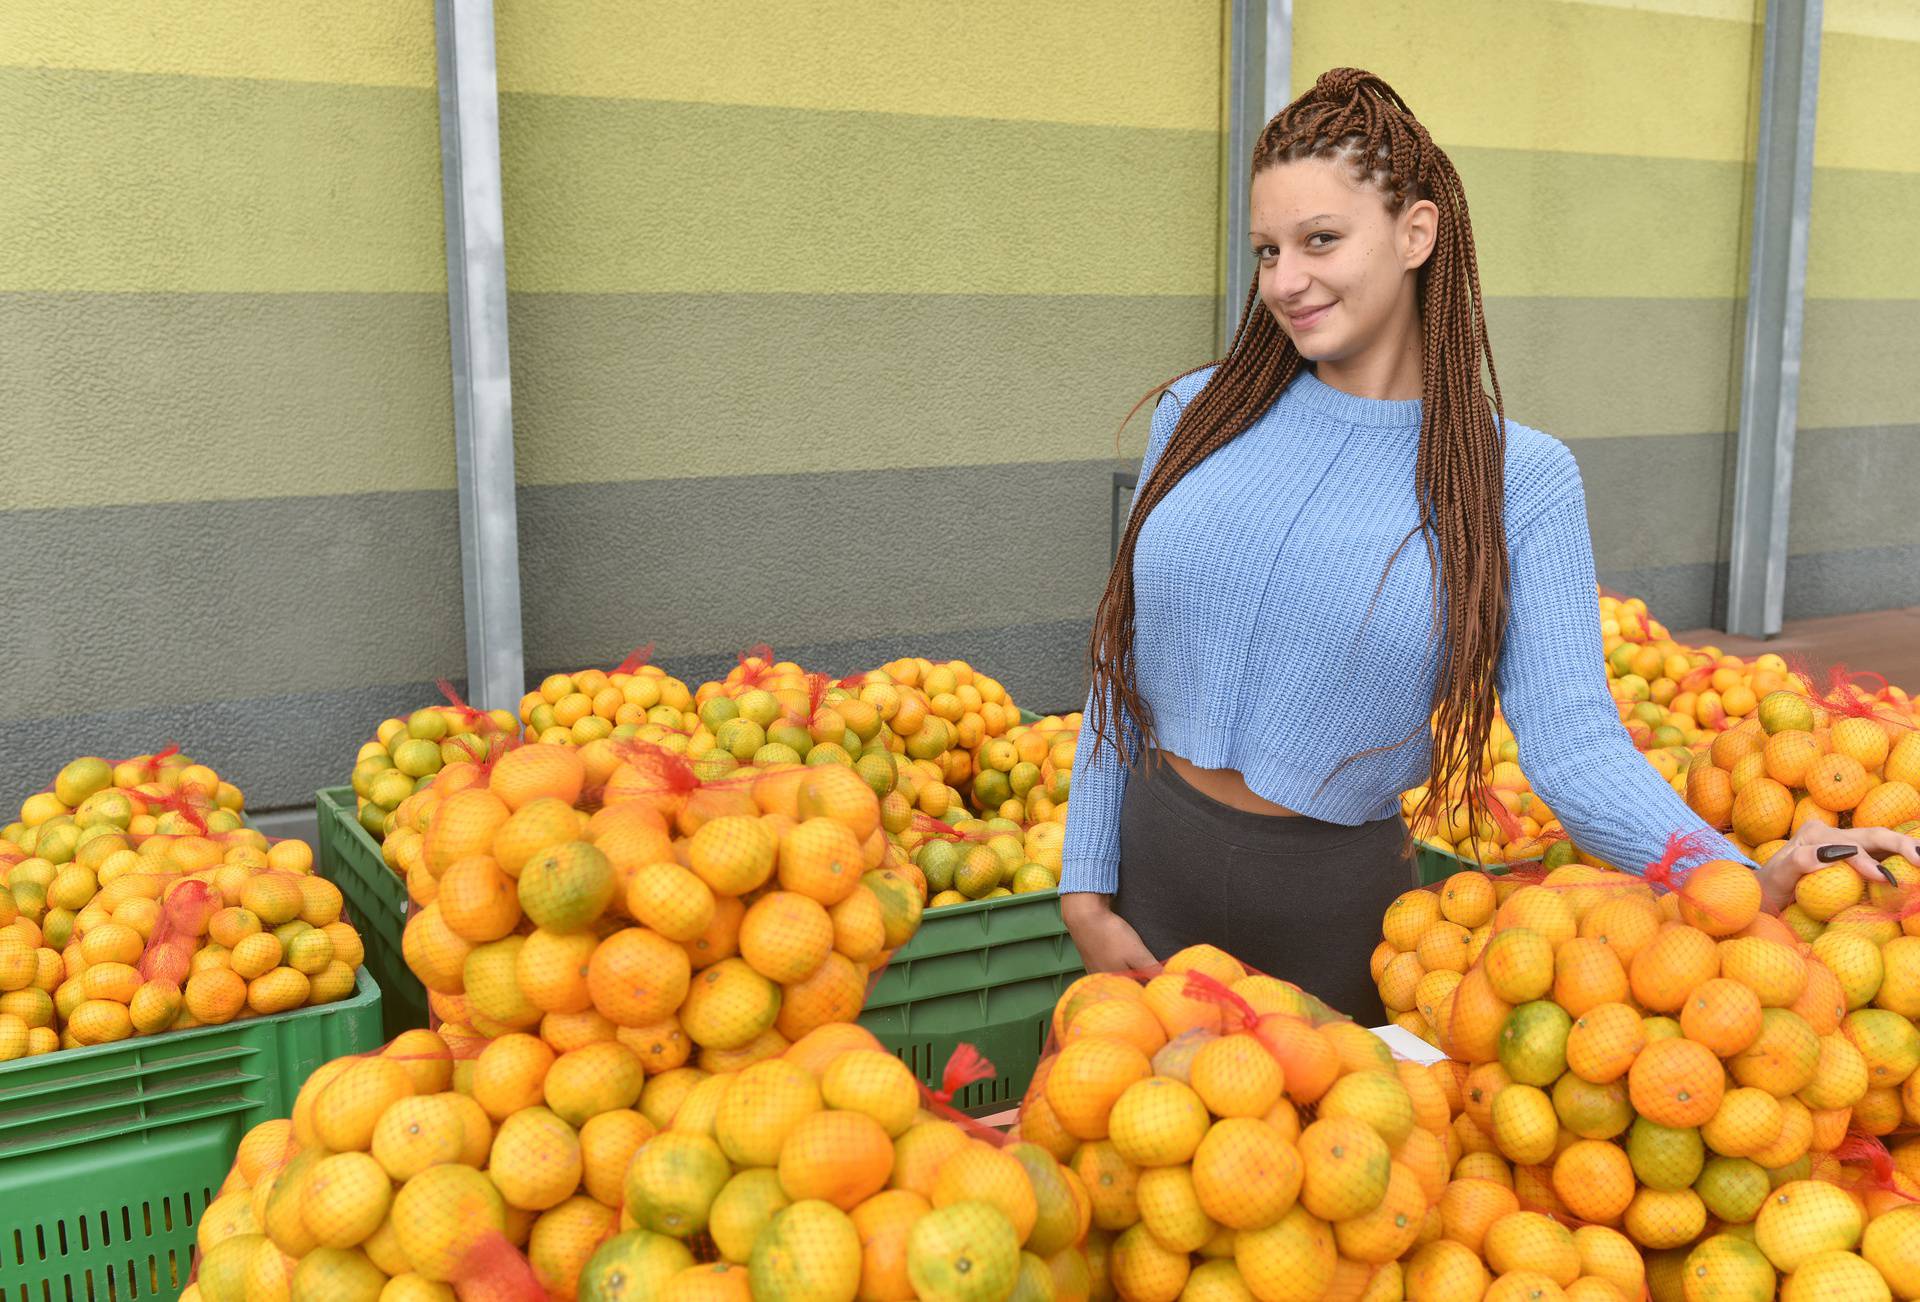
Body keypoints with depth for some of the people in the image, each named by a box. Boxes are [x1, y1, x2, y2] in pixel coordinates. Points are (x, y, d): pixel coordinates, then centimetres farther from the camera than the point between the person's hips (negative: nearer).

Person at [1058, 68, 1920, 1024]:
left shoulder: (1521, 480, -8)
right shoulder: (1199, 414, -1)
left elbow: (1573, 746, -15)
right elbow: (1123, 668, 3)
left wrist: (1747, 881, -32)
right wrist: (1086, 891, 2)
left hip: (1333, 908, -2)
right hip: (1153, 871, 3)